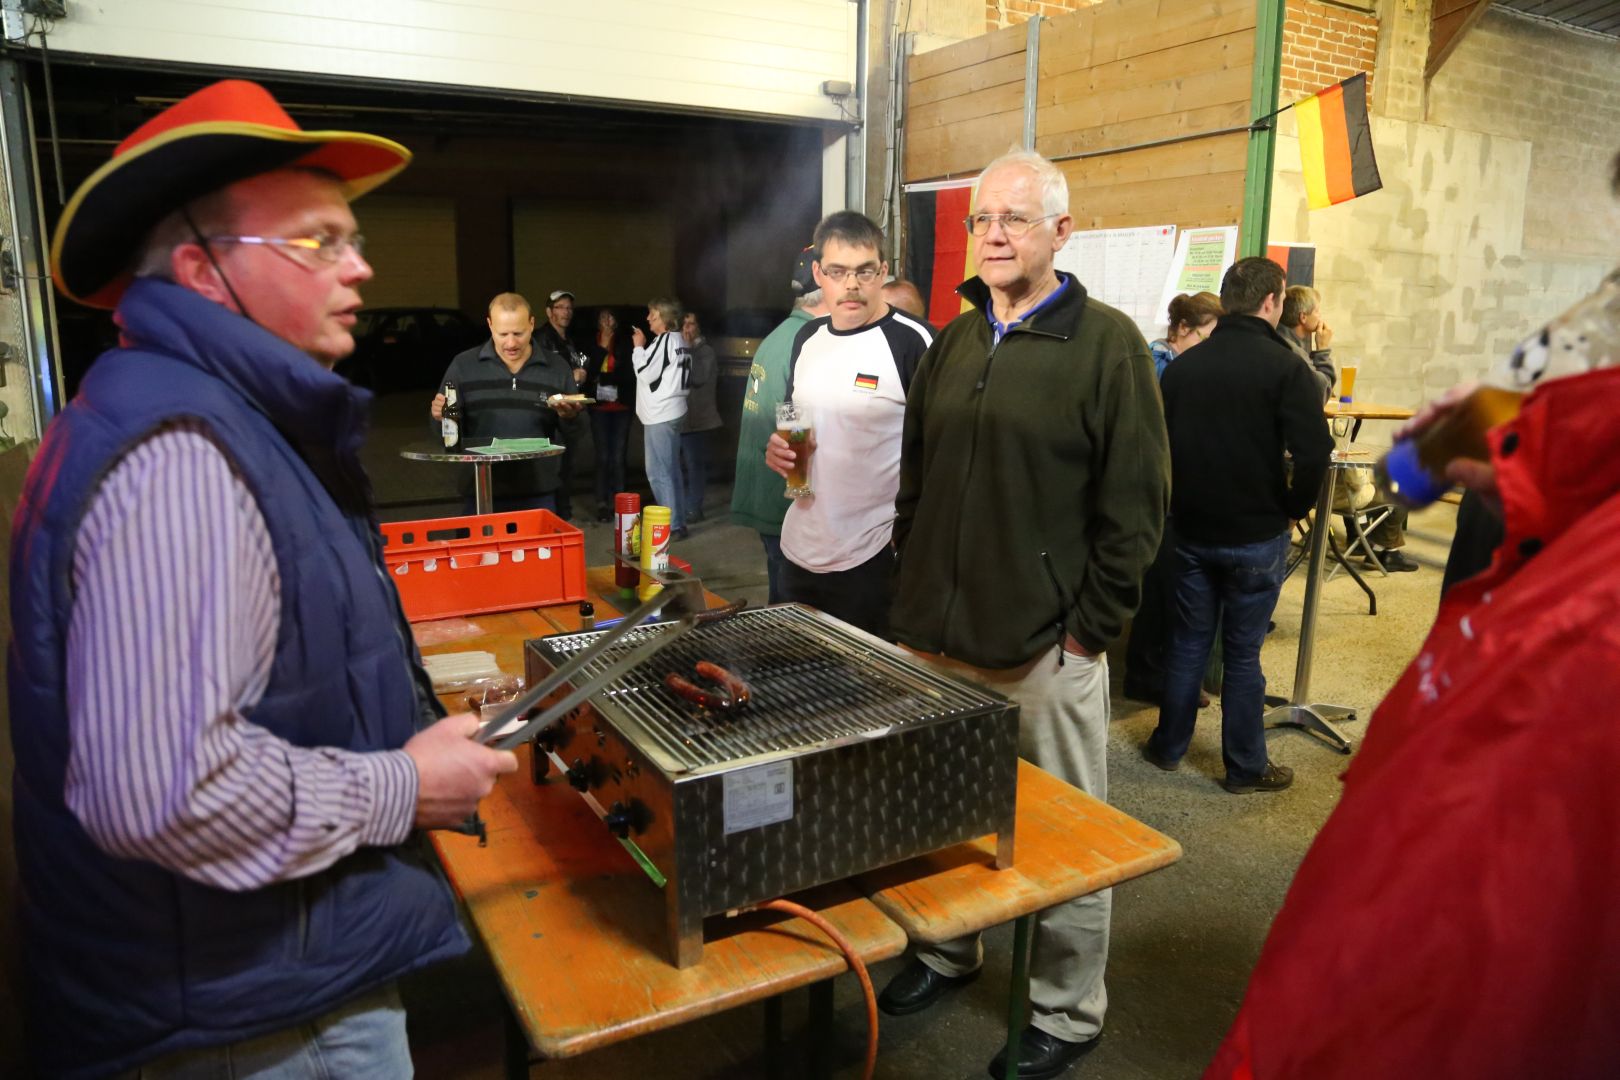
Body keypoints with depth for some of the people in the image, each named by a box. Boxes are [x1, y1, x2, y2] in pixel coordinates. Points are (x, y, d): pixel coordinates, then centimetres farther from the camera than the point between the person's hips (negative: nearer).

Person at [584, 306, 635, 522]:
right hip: (599, 407, 1)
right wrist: (602, 349, -8)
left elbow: (630, 375, -5)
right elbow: (588, 373, -4)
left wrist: (604, 376, -10)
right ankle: (602, 504, 3)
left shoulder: (625, 345, 2)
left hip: (622, 407, -1)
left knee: (618, 457, -2)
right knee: (602, 457, -2)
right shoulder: (592, 346, 5)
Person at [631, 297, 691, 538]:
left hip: (660, 415, -10)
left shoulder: (665, 340, -14)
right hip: (671, 412, 10)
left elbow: (646, 373, -15)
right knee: (670, 470, 14)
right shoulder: (679, 340, 16)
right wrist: (644, 348, 14)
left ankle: (673, 525, -7)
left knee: (658, 472, -8)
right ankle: (677, 520, 20)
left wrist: (639, 347, -3)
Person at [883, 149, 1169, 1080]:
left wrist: (1090, 626, -11)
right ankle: (949, 952, 41)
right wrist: (919, 591, 11)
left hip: (1047, 648, -5)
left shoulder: (1107, 342, -6)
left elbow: (1136, 504, -9)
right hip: (938, 635, 6)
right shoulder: (953, 345, 12)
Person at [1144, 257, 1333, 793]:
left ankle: (1169, 745, 27)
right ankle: (1245, 767, 19)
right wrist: (1294, 509, -4)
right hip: (1256, 534, -3)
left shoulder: (1181, 366, 1)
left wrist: (1180, 503, 13)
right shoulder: (1284, 367, -12)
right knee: (1242, 652, 6)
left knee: (1188, 639, 16)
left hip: (1192, 529, 4)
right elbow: (1313, 452, -20)